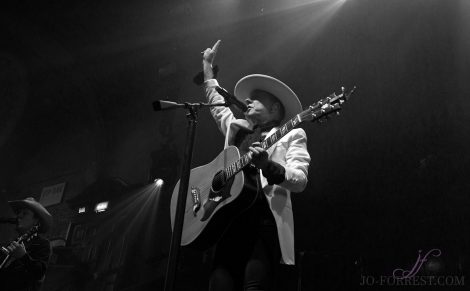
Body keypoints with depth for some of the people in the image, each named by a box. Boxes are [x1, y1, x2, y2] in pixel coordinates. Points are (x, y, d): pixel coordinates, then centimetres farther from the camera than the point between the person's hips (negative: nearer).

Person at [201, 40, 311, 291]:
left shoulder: (292, 135, 9)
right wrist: (207, 64, 45)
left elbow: (300, 181, -5)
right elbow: (216, 101, 39)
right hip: (230, 217, 5)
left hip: (266, 217, -4)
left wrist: (267, 164, -23)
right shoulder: (236, 128, 24)